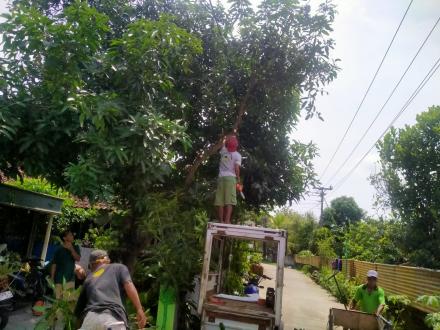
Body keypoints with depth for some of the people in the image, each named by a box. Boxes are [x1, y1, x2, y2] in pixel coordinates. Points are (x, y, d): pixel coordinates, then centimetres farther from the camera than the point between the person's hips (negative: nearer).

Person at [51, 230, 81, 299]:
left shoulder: (75, 247, 8)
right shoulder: (59, 249, 1)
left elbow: (78, 258, -4)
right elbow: (54, 264, 2)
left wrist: (71, 249, -14)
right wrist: (52, 278, -2)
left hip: (70, 278, 1)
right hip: (59, 278, -1)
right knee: (58, 299, -4)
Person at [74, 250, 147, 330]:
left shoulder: (88, 279, 31)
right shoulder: (119, 267, 22)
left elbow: (78, 311, 33)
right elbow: (128, 285, 1)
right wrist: (139, 309, -4)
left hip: (90, 319, 4)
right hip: (113, 318, -4)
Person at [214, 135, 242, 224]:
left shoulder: (223, 151, 13)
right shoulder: (237, 155, 2)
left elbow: (224, 142, 35)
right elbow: (236, 168, -9)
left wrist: (230, 137, 47)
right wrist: (238, 178, 2)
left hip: (221, 177, 3)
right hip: (231, 177, -3)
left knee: (220, 201, 1)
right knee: (229, 201, -9)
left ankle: (221, 221, -3)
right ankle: (227, 221, -18)